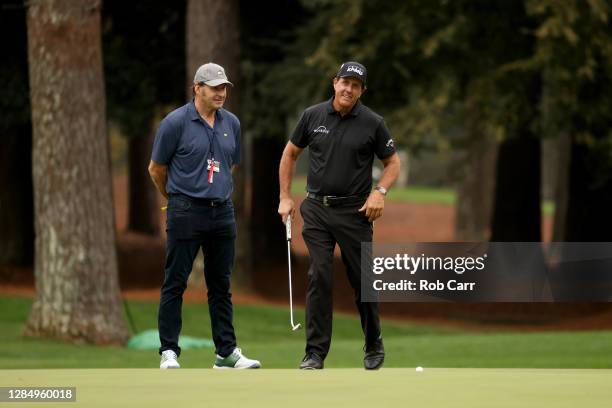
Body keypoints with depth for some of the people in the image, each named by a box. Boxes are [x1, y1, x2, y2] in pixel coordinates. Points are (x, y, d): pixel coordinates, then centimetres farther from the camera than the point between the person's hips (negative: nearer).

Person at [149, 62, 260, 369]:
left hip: (222, 211, 5)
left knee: (221, 285, 9)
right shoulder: (175, 122, -8)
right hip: (186, 214, -5)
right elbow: (156, 169, 1)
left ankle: (226, 352, 13)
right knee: (175, 284, -1)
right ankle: (169, 352, 3)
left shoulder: (231, 123, 8)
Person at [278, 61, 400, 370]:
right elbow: (290, 153, 13)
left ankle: (374, 346, 24)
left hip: (354, 211, -1)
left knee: (362, 279, 5)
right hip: (317, 209, 1)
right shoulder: (312, 116, 1)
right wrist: (285, 197, 7)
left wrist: (380, 192, -14)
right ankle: (315, 353, -5)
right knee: (319, 278, -7)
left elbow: (393, 163, 4)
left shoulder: (372, 123, -5)